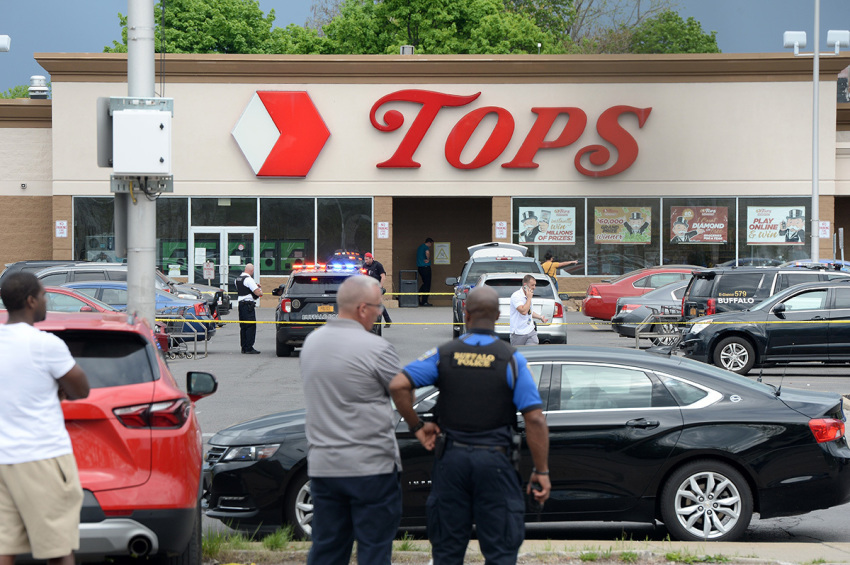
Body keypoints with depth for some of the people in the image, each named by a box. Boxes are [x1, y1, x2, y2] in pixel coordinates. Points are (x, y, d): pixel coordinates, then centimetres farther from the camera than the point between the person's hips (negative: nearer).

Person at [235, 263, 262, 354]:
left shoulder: (238, 279, 14)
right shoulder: (249, 279, -14)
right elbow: (257, 293, -18)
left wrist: (255, 286, 25)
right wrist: (260, 291, 5)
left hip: (240, 303, 9)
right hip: (248, 304, -9)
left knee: (243, 327, 13)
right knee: (251, 326, -6)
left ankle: (244, 347, 15)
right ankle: (249, 348, -8)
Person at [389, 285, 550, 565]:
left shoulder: (444, 355, 0)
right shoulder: (511, 359, -4)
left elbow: (398, 386, -12)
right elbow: (535, 419, -9)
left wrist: (417, 426, 1)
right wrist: (541, 472, -4)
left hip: (452, 458, 2)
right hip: (494, 460, -2)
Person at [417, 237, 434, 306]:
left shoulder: (420, 247, 18)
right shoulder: (426, 247, -12)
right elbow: (427, 252, -34)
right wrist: (428, 259, -18)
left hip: (419, 267, 9)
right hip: (425, 267, -9)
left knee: (425, 283, 19)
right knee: (427, 284, -3)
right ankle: (424, 301, -2)